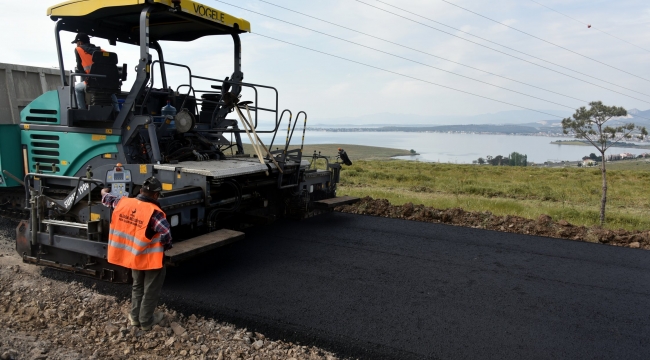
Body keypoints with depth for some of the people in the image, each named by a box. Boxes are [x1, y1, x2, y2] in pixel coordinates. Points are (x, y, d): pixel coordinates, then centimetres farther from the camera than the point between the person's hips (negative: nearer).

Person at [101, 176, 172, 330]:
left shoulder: (124, 202, -7)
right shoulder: (154, 212, -26)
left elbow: (108, 199, 15)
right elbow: (166, 235, -29)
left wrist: (104, 192, 38)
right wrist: (166, 246, -7)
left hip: (133, 256, 6)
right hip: (152, 258, -6)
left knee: (137, 286, 26)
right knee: (151, 290, 12)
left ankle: (135, 317, 34)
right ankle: (146, 321, 23)